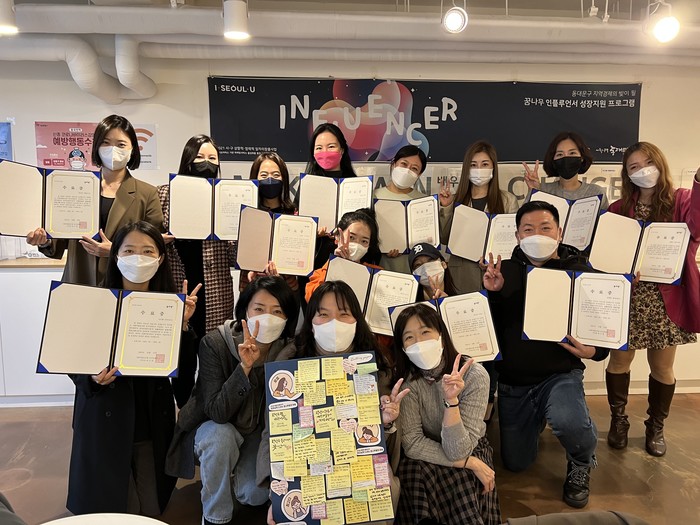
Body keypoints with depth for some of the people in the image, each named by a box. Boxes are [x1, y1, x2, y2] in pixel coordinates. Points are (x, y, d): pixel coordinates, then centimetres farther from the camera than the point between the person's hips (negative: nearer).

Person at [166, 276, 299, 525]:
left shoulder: (291, 352, -19)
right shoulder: (215, 343, -25)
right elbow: (217, 412, -30)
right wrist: (244, 367, -42)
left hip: (261, 433, 2)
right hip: (214, 428, -1)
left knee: (255, 494, -19)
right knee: (220, 435, -34)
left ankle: (242, 467, 18)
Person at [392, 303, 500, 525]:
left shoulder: (474, 375, -21)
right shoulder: (407, 379, -16)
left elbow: (457, 452, -25)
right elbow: (412, 444, -18)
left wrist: (452, 400, -39)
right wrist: (469, 463, -23)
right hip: (424, 462, 2)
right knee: (414, 470, -31)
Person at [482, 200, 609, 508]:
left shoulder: (579, 272, -7)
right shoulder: (504, 272, -2)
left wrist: (593, 351, -22)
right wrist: (492, 293, -20)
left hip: (560, 375, -3)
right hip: (512, 381, 3)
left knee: (568, 421, -37)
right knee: (515, 464, 14)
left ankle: (581, 464, 1)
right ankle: (537, 419, 46)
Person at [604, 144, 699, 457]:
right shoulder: (619, 209, 3)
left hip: (667, 299, -1)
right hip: (627, 297, 1)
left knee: (662, 367, 12)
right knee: (620, 361, 11)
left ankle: (655, 427, 33)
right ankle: (618, 420, 32)